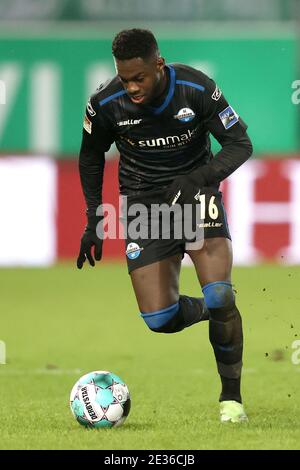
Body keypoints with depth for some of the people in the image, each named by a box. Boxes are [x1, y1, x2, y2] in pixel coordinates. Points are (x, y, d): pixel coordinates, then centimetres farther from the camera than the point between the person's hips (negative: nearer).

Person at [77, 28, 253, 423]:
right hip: (144, 205, 2)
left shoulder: (196, 89, -18)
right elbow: (91, 157, 7)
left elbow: (240, 144, -12)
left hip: (196, 193, -2)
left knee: (219, 295, -23)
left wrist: (195, 179, -28)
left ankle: (232, 397, -3)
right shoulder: (106, 104, -13)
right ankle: (215, 312, 27)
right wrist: (94, 222, 2)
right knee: (159, 320, -9)